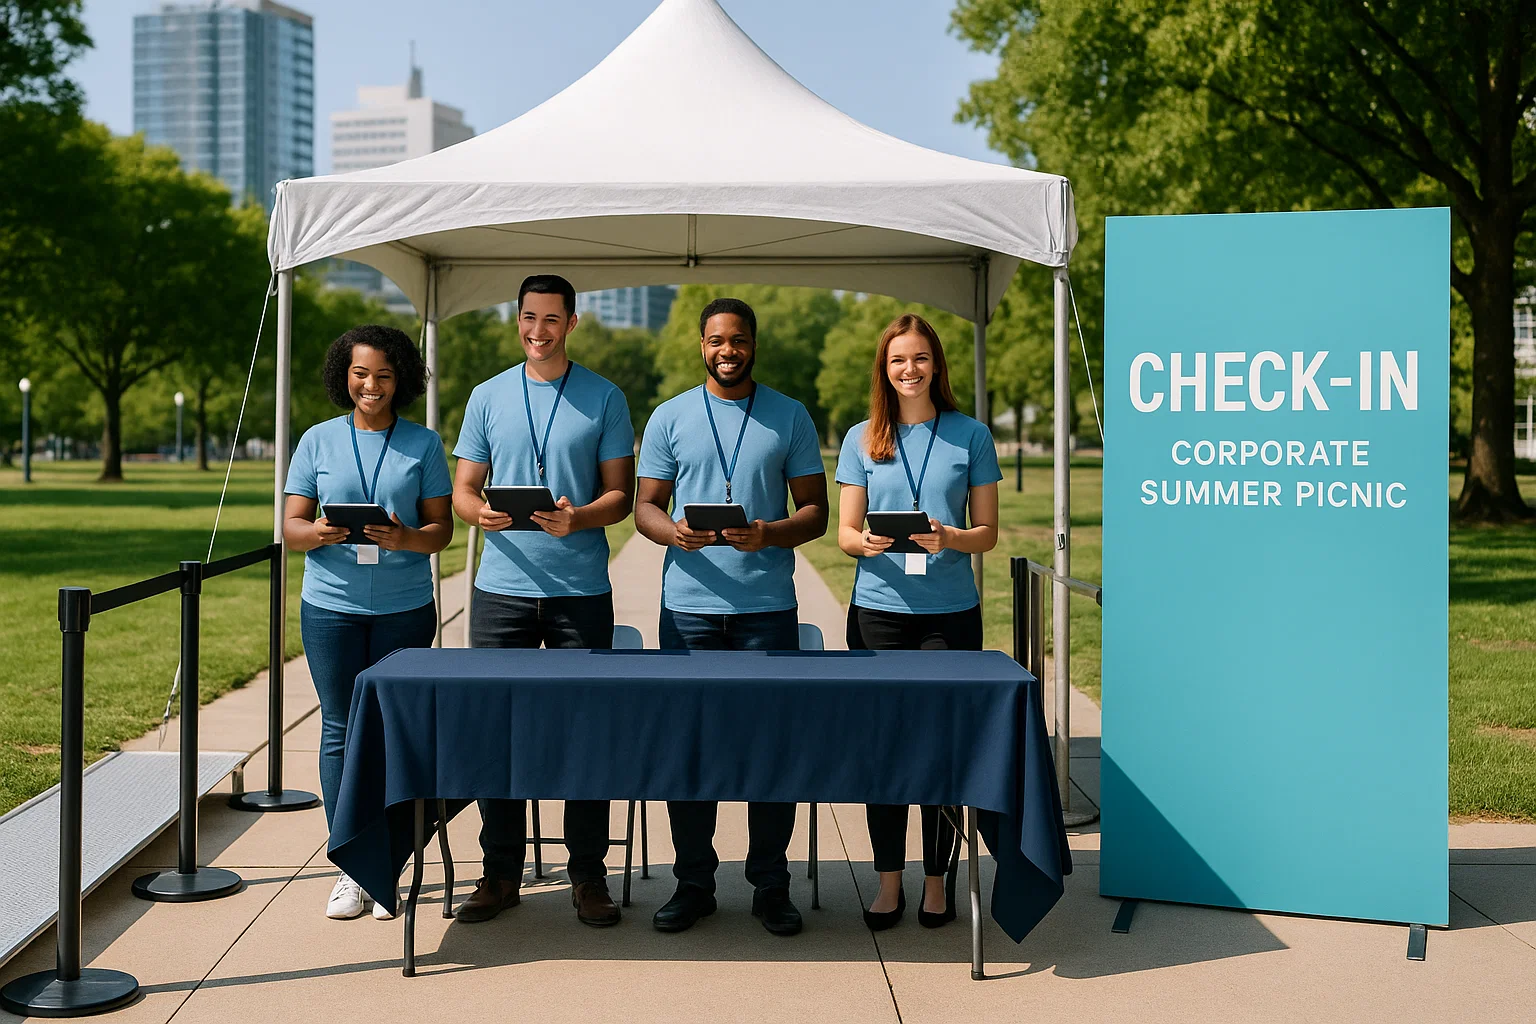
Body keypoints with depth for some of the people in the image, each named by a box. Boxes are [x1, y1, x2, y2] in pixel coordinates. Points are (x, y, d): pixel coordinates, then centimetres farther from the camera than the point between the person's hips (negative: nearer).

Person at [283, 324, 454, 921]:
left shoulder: (422, 444, 6)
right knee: (340, 730, 1)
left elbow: (441, 529, 3)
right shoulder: (318, 441, 8)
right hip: (332, 606, 1)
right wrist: (317, 532, -17)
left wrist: (405, 538, -18)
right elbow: (290, 528, 6)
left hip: (405, 608, 0)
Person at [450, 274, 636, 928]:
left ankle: (588, 874, 12)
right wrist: (481, 512, -13)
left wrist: (579, 519, -17)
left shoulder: (604, 399, 5)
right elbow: (464, 488, 11)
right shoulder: (488, 397, 11)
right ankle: (501, 872, 16)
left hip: (581, 588, -2)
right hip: (502, 586, 2)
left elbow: (620, 493, 3)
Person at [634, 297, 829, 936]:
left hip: (768, 606, -1)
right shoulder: (669, 418, 9)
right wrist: (673, 532, -14)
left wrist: (769, 535, -15)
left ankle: (770, 885, 13)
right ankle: (693, 882, 16)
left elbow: (815, 511, 6)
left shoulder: (790, 417, 7)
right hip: (688, 604, 1)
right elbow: (645, 506, 9)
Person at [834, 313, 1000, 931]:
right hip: (878, 610, 1)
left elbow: (987, 532, 5)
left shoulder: (970, 435, 5)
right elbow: (844, 532, 7)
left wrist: (949, 539, -16)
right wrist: (866, 543, -16)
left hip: (950, 613, -1)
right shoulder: (862, 439, 8)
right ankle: (888, 882, 14)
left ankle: (936, 881, 15)